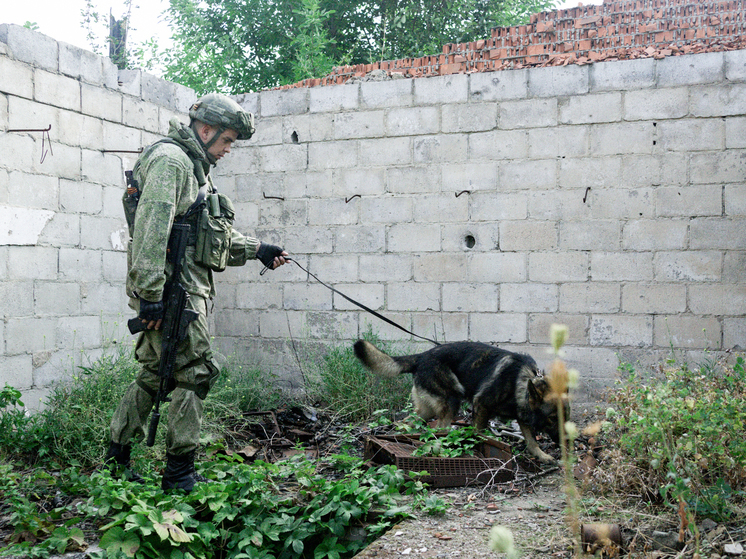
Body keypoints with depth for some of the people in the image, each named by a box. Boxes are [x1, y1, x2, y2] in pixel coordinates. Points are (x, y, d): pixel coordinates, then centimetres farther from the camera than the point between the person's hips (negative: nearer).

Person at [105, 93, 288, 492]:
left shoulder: (195, 168, 23)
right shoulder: (170, 159, -11)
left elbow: (217, 236, 31)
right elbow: (151, 229, -22)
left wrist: (257, 249, 24)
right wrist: (150, 294, -26)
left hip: (186, 287, 10)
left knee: (155, 372, 15)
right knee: (196, 372, -6)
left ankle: (117, 454, 26)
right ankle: (179, 471, 3)